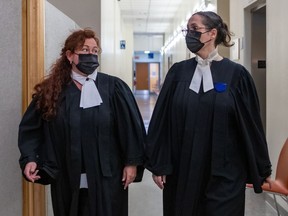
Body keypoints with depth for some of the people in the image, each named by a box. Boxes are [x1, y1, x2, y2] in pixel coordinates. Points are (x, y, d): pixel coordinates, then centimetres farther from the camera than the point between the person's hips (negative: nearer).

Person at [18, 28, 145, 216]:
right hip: (68, 180, 2)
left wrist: (132, 162, -7)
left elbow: (131, 126, -3)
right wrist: (30, 159, -9)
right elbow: (31, 128, 4)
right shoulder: (52, 90, 1)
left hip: (106, 178, -1)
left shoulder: (114, 87, -2)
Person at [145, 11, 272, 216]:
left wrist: (262, 170, 4)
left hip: (224, 173, -2)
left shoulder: (236, 74, -5)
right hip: (181, 171, 3)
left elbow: (252, 124, -1)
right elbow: (162, 120, 2)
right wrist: (158, 164, -1)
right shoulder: (178, 71, 2)